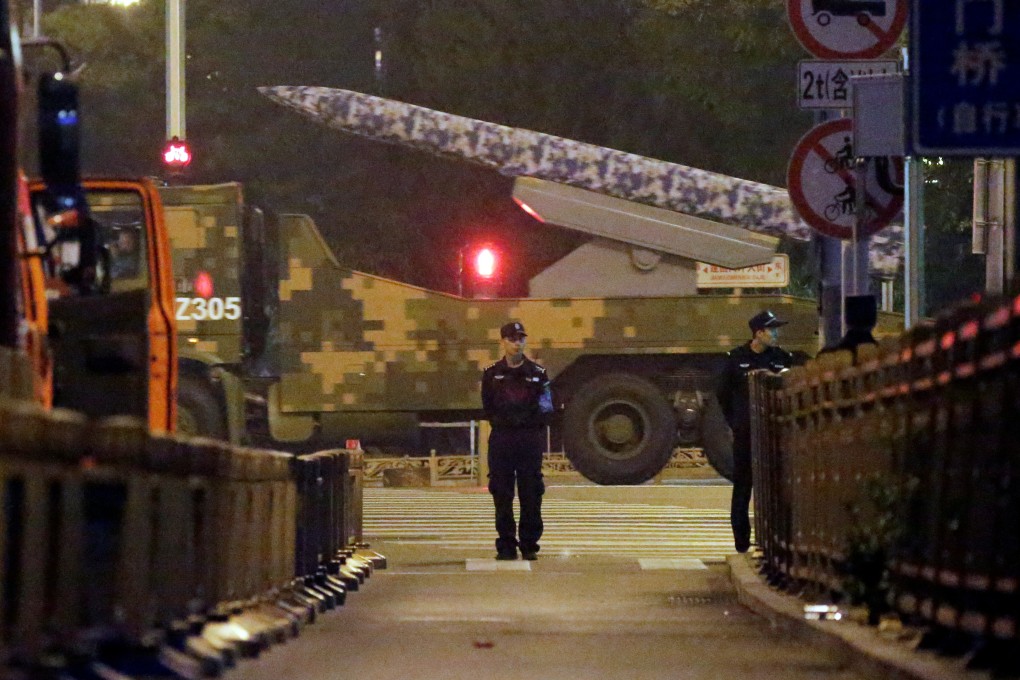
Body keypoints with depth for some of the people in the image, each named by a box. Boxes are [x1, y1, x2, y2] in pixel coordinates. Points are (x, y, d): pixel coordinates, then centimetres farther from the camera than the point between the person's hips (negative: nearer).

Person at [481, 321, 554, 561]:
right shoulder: (492, 374, 7)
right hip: (502, 438, 0)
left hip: (530, 437, 0)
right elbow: (488, 409, 8)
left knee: (531, 495, -1)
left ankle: (529, 545, 5)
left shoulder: (537, 373, 7)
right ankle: (506, 546, 4)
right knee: (502, 495, 0)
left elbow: (547, 407, 4)